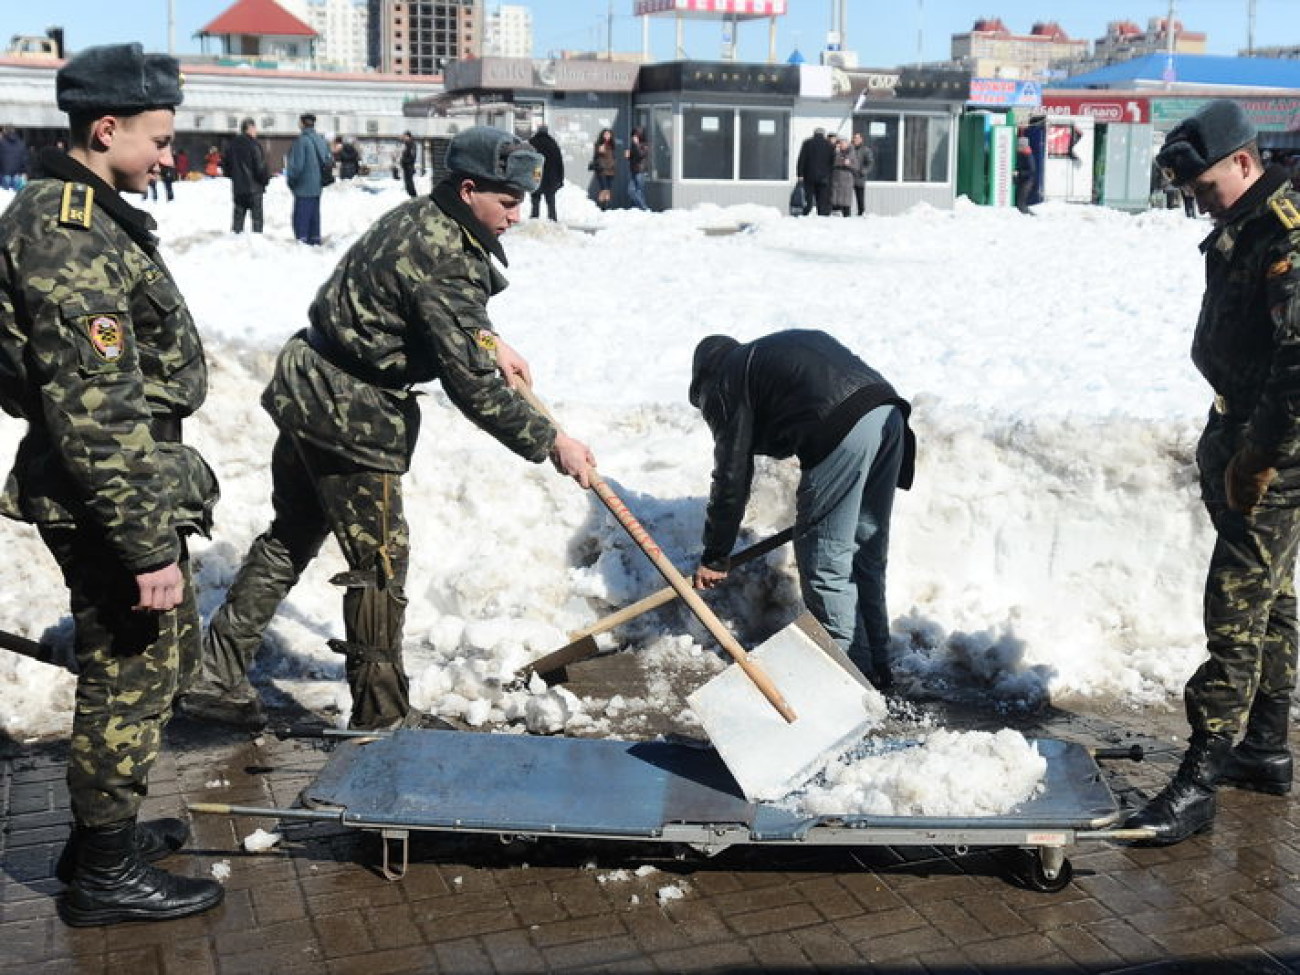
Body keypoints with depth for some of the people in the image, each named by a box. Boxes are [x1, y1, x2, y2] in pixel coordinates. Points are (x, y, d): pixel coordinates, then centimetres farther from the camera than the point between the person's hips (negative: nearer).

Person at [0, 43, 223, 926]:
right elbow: (95, 415, -26)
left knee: (168, 656, 22)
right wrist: (147, 544, -23)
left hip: (137, 487, 10)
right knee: (129, 677, 4)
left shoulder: (85, 216, 11)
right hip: (110, 499, -10)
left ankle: (108, 827, 39)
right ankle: (105, 872, 22)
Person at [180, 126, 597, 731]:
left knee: (290, 540, 19)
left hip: (307, 393, 10)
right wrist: (549, 444, -17)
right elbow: (470, 386, -23)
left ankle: (215, 679, 28)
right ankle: (379, 719, 13)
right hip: (352, 420, -10)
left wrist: (490, 341, 15)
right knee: (380, 563, 2)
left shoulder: (420, 216, 7)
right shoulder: (443, 261, -23)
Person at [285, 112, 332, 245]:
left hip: (304, 186, -7)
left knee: (301, 215, -2)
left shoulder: (302, 140, -16)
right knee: (315, 214, 15)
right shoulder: (321, 139, 6)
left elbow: (297, 164, -18)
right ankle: (315, 240, 19)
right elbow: (329, 161, 11)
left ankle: (301, 238, -4)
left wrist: (290, 178, -3)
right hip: (317, 186, 7)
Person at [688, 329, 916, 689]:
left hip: (843, 430, -8)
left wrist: (714, 558, 16)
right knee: (867, 554, 18)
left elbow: (732, 477, 8)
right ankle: (878, 666, 27)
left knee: (824, 560, 4)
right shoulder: (772, 350, 34)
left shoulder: (721, 384, 12)